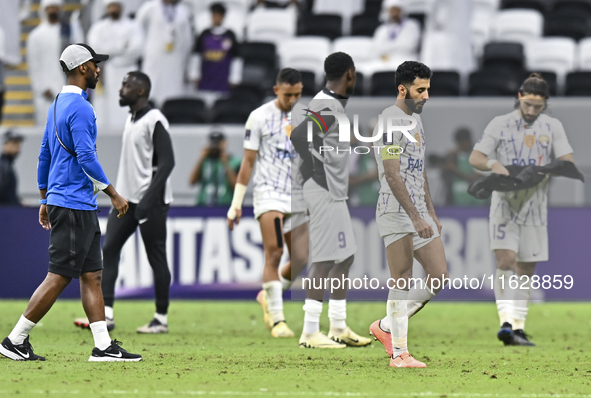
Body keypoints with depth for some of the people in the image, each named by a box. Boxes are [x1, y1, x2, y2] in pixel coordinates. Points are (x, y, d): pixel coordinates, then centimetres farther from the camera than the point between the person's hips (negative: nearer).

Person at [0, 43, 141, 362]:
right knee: (59, 277, -7)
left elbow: (45, 154, 21)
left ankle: (103, 346, 7)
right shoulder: (79, 107, -14)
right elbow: (86, 156, -21)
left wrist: (45, 199, 26)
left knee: (93, 274, 8)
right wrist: (114, 194, -16)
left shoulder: (58, 105, 16)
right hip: (74, 205, -10)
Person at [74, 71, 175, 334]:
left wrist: (149, 199, -24)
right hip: (127, 200, 9)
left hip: (151, 202, -9)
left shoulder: (155, 121, -13)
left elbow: (166, 162, -18)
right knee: (109, 249, -1)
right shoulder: (131, 120, 15)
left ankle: (161, 319, 7)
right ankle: (106, 314, -4)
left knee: (156, 258, -1)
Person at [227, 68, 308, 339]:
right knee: (274, 253, -17)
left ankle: (267, 296, 29)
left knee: (299, 260, 4)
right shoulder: (259, 117, -2)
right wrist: (236, 203, -1)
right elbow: (248, 162, 0)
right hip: (269, 192, -5)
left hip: (299, 196, 5)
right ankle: (277, 319, -17)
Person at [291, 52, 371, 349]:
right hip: (324, 191, -11)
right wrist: (316, 171, -16)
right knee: (325, 260, -10)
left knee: (345, 257, 15)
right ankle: (310, 333, -8)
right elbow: (298, 136, -28)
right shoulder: (326, 107, -17)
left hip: (335, 193, 11)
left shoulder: (337, 103, 14)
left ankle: (338, 328, 22)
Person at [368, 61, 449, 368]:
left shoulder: (416, 119, 18)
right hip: (396, 214, -9)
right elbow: (392, 175, -20)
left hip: (419, 214, 9)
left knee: (439, 276, 5)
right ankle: (399, 353, 0)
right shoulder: (390, 122, -13)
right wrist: (416, 218, -24)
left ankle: (385, 327, 17)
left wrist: (431, 213, 24)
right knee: (402, 283, -6)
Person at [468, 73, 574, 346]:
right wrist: (493, 164, -24)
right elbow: (475, 158, -2)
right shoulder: (500, 124, 2)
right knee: (506, 261, -18)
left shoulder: (553, 127, 6)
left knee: (526, 270, 5)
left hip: (534, 207, 3)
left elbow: (568, 162, -3)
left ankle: (518, 327, 12)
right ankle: (506, 321, -27)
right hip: (505, 204, -3)